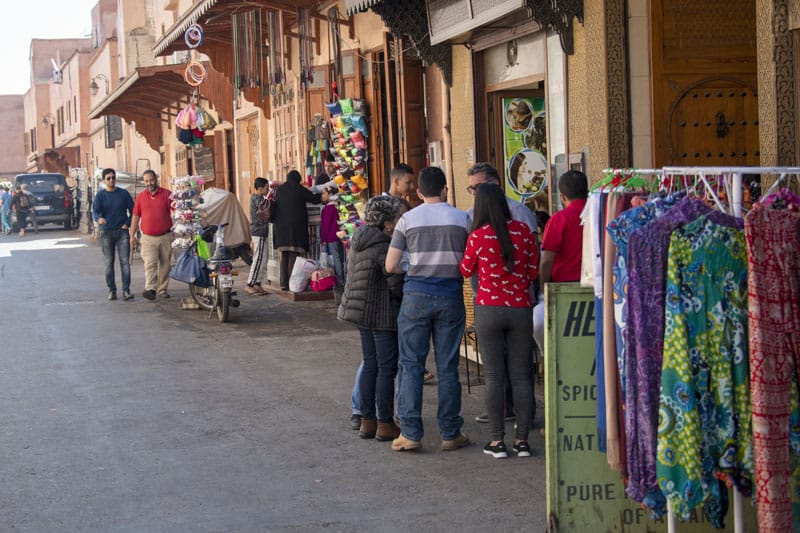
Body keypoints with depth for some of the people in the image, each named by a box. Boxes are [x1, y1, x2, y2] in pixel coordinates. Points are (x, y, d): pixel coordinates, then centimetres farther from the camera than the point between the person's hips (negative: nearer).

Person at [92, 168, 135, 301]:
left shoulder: (123, 193, 6)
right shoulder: (100, 195, 2)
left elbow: (133, 210, 12)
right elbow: (95, 211, -12)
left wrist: (127, 224, -1)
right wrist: (98, 218, -34)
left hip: (122, 231, 0)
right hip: (106, 232, 0)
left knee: (125, 261, -7)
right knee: (109, 263, 2)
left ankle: (126, 290, -6)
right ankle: (111, 290, 9)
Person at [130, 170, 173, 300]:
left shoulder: (167, 194, 3)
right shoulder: (141, 197, 8)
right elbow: (135, 217, 11)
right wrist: (132, 236, 9)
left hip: (165, 236, 0)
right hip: (148, 237, 0)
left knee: (165, 265, 6)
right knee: (150, 263, -14)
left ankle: (162, 289, 17)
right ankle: (150, 289, -23)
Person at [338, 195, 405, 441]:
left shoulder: (358, 241, 7)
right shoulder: (384, 248, -20)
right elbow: (397, 285, -19)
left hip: (362, 311, 9)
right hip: (384, 315, -9)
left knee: (370, 366, 16)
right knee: (387, 369, -1)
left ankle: (367, 421, 20)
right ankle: (385, 425, 5)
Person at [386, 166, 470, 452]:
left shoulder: (408, 219, 1)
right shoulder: (462, 219, 2)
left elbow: (390, 266, 0)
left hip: (417, 296, -1)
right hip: (451, 297, 1)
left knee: (411, 365, 4)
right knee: (447, 367, 6)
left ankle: (410, 432, 0)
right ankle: (450, 434, 9)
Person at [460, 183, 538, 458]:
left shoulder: (478, 236, -9)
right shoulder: (523, 231, -2)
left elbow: (466, 271, 7)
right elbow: (534, 272, 7)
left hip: (489, 309, -2)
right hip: (520, 309, 2)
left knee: (494, 377, 3)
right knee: (521, 376, 7)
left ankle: (497, 440, 4)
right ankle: (522, 439, 9)